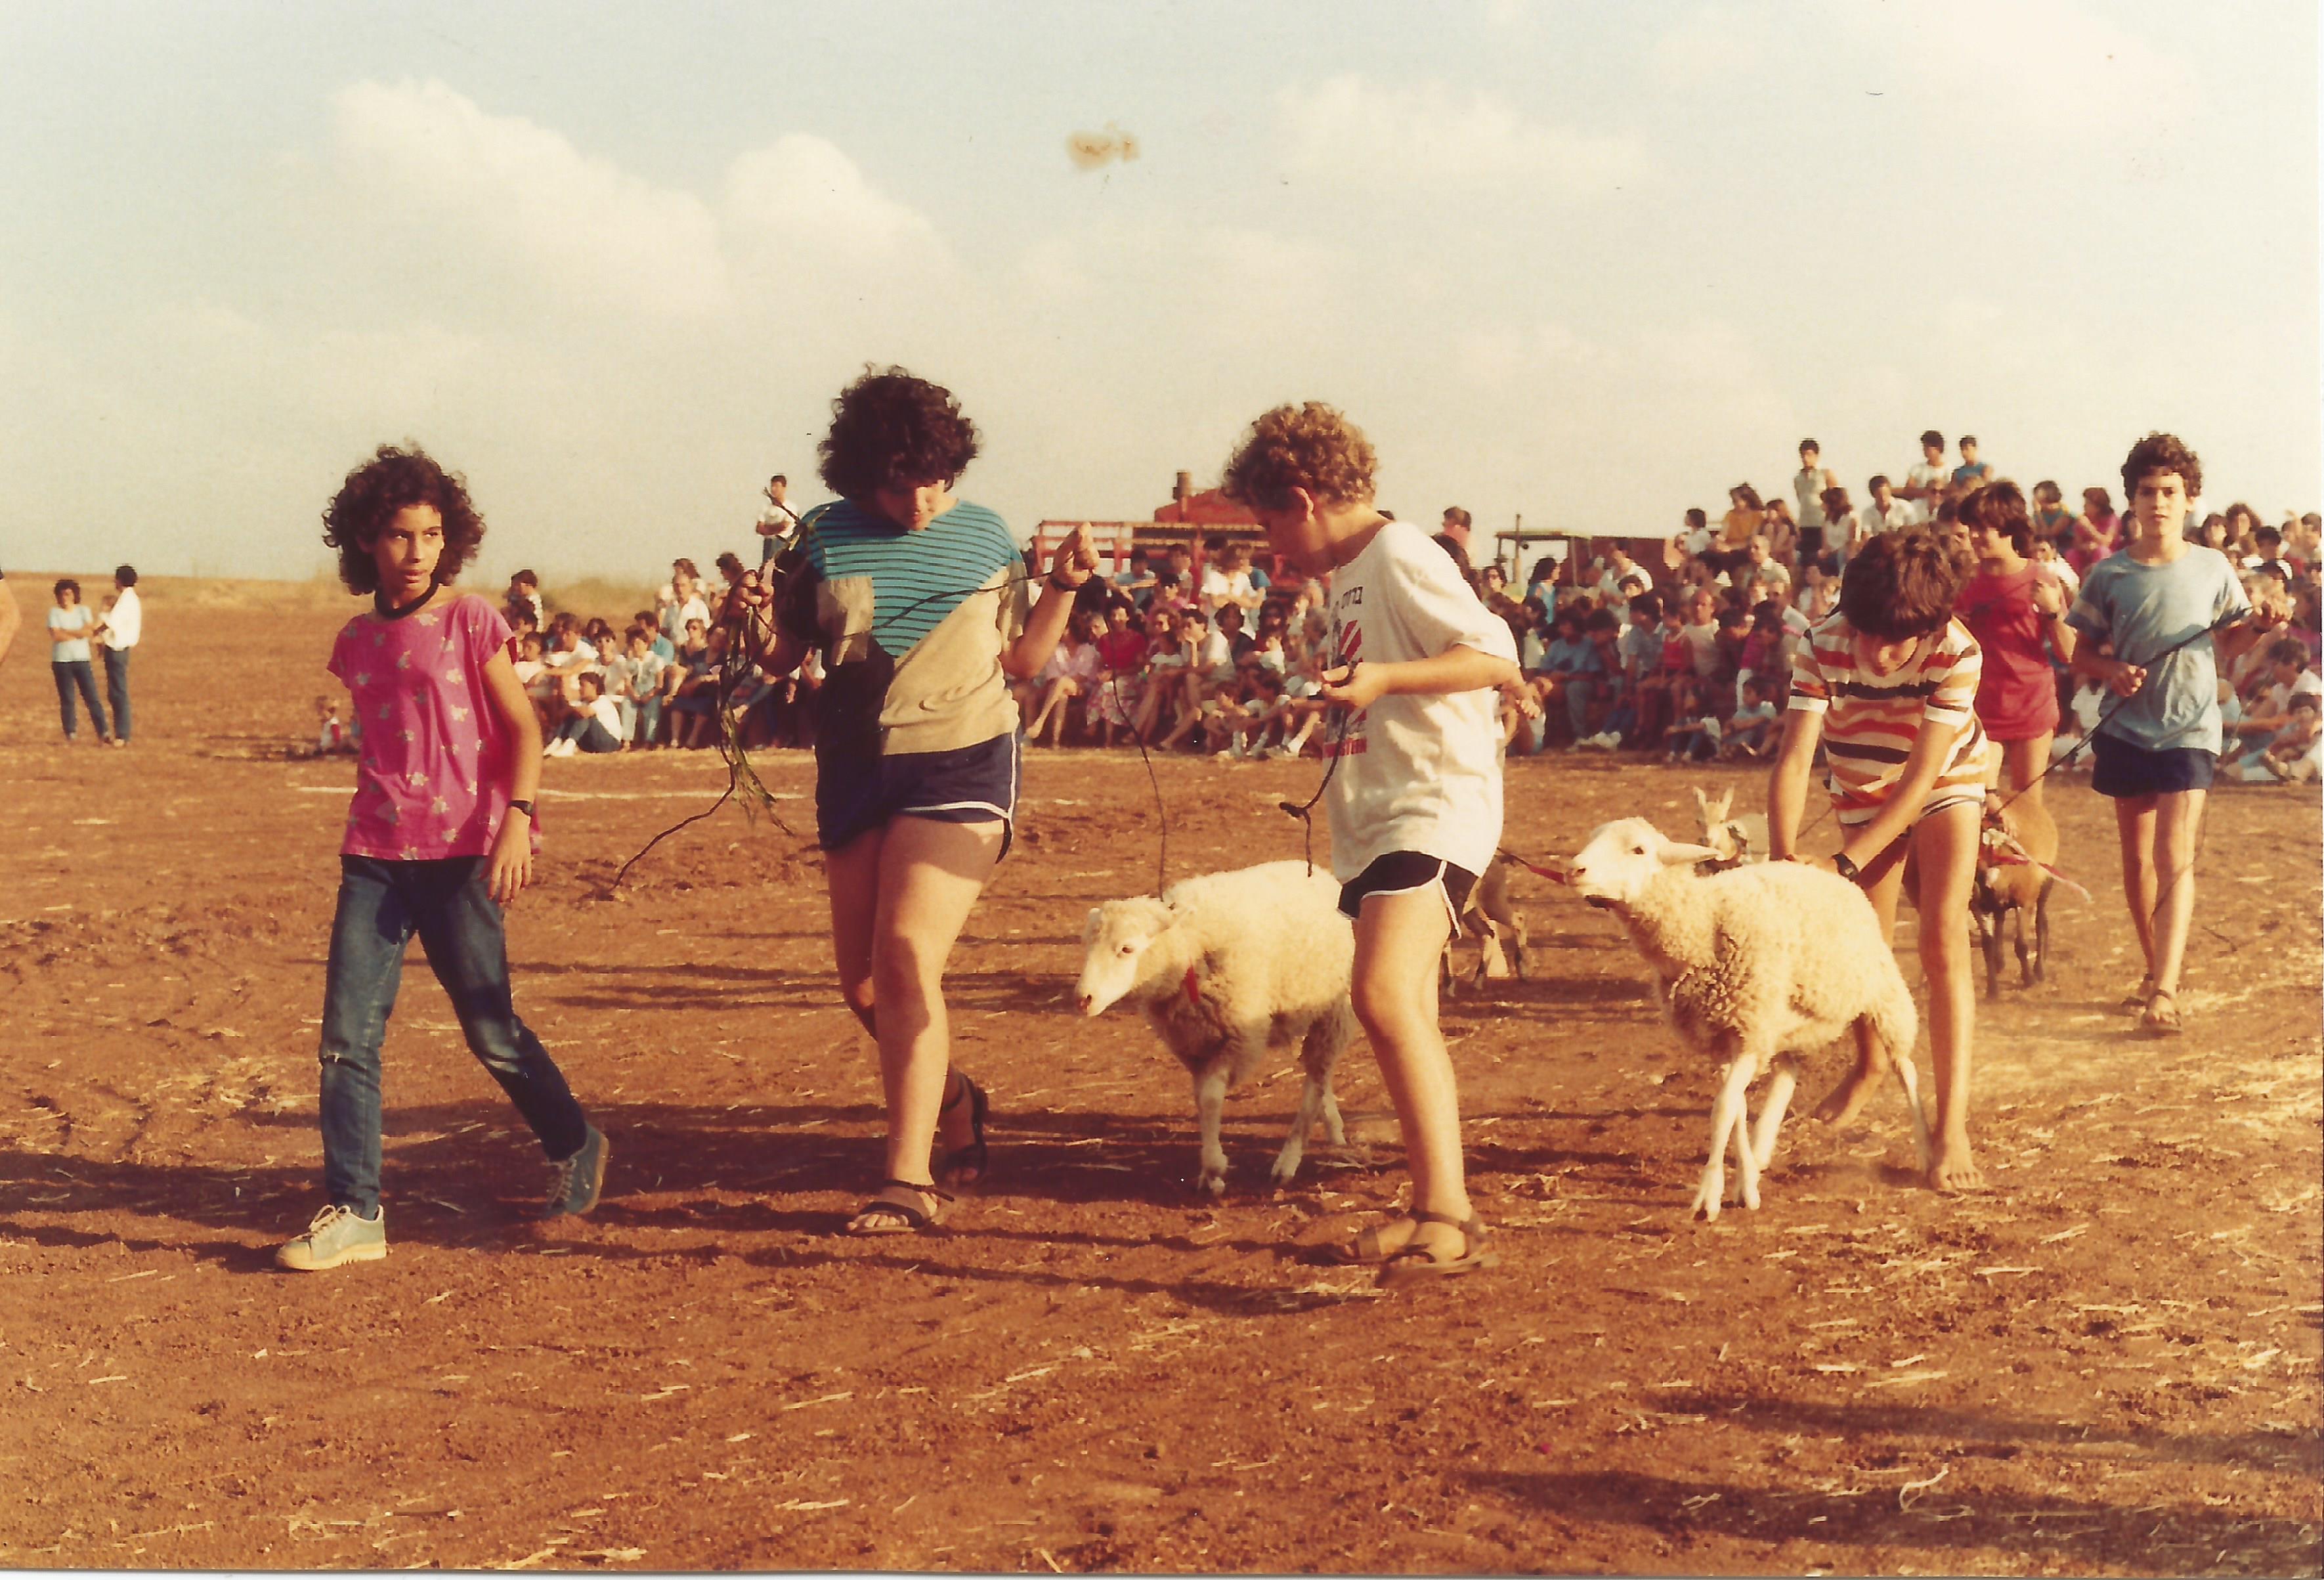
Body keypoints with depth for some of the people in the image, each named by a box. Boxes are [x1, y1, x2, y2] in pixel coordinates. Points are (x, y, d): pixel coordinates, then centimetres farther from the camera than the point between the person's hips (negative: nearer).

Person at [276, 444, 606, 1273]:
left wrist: (516, 820, -17)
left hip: (460, 852, -4)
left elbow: (522, 728, -5)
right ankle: (352, 1211, 3)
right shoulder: (357, 641, 10)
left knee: (492, 1031, 3)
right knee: (346, 1033, -4)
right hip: (374, 855, 4)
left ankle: (576, 1150, 26)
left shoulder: (469, 620, -3)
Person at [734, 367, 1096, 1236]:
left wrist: (1062, 587, -6)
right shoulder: (827, 538, 3)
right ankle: (953, 1099, 37)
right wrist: (759, 622, -14)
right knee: (864, 983, 9)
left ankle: (910, 1179, -16)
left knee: (907, 955, -18)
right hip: (855, 773, 4)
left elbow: (1020, 661, 7)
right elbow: (783, 656, 7)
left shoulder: (985, 535, 2)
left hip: (960, 769, -3)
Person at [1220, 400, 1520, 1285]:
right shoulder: (1347, 576, 19)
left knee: (1386, 994, -25)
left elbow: (1497, 658, -18)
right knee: (1404, 1017, 11)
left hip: (1435, 805, -11)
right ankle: (1431, 1218, 19)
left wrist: (1382, 678, -27)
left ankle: (1451, 1217, -26)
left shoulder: (1400, 558, -10)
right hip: (1376, 817, 11)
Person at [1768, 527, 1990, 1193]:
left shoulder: (1957, 653, -34)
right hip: (1864, 793, 3)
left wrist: (1845, 863, -40)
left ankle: (1952, 1127, -19)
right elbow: (1794, 760, -34)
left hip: (1946, 784, -3)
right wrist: (1782, 855, -50)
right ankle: (1869, 1065, 43)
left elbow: (1922, 778, -34)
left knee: (1944, 938, -17)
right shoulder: (1824, 649, -30)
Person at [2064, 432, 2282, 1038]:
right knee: (2137, 858, 11)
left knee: (2174, 859, -12)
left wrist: (2258, 628, -10)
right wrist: (2111, 671, -15)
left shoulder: (2213, 569, 0)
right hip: (2126, 729, 2)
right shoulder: (2108, 575, 0)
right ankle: (2156, 972, 27)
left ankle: (2164, 991, -16)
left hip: (2190, 730, -2)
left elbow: (2227, 645, 11)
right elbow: (2082, 654, 6)